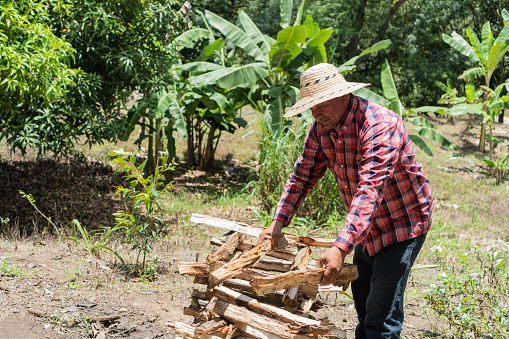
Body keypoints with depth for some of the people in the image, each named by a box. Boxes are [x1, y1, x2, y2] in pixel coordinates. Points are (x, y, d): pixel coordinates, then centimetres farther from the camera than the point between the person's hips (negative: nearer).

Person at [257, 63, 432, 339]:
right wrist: (278, 221, -10)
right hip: (368, 226, 8)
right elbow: (303, 174, 2)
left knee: (382, 315, -12)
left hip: (403, 222, -8)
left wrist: (341, 248, -49)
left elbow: (370, 190, -41)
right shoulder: (322, 128, -6)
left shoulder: (380, 126, -32)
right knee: (361, 296, 23)